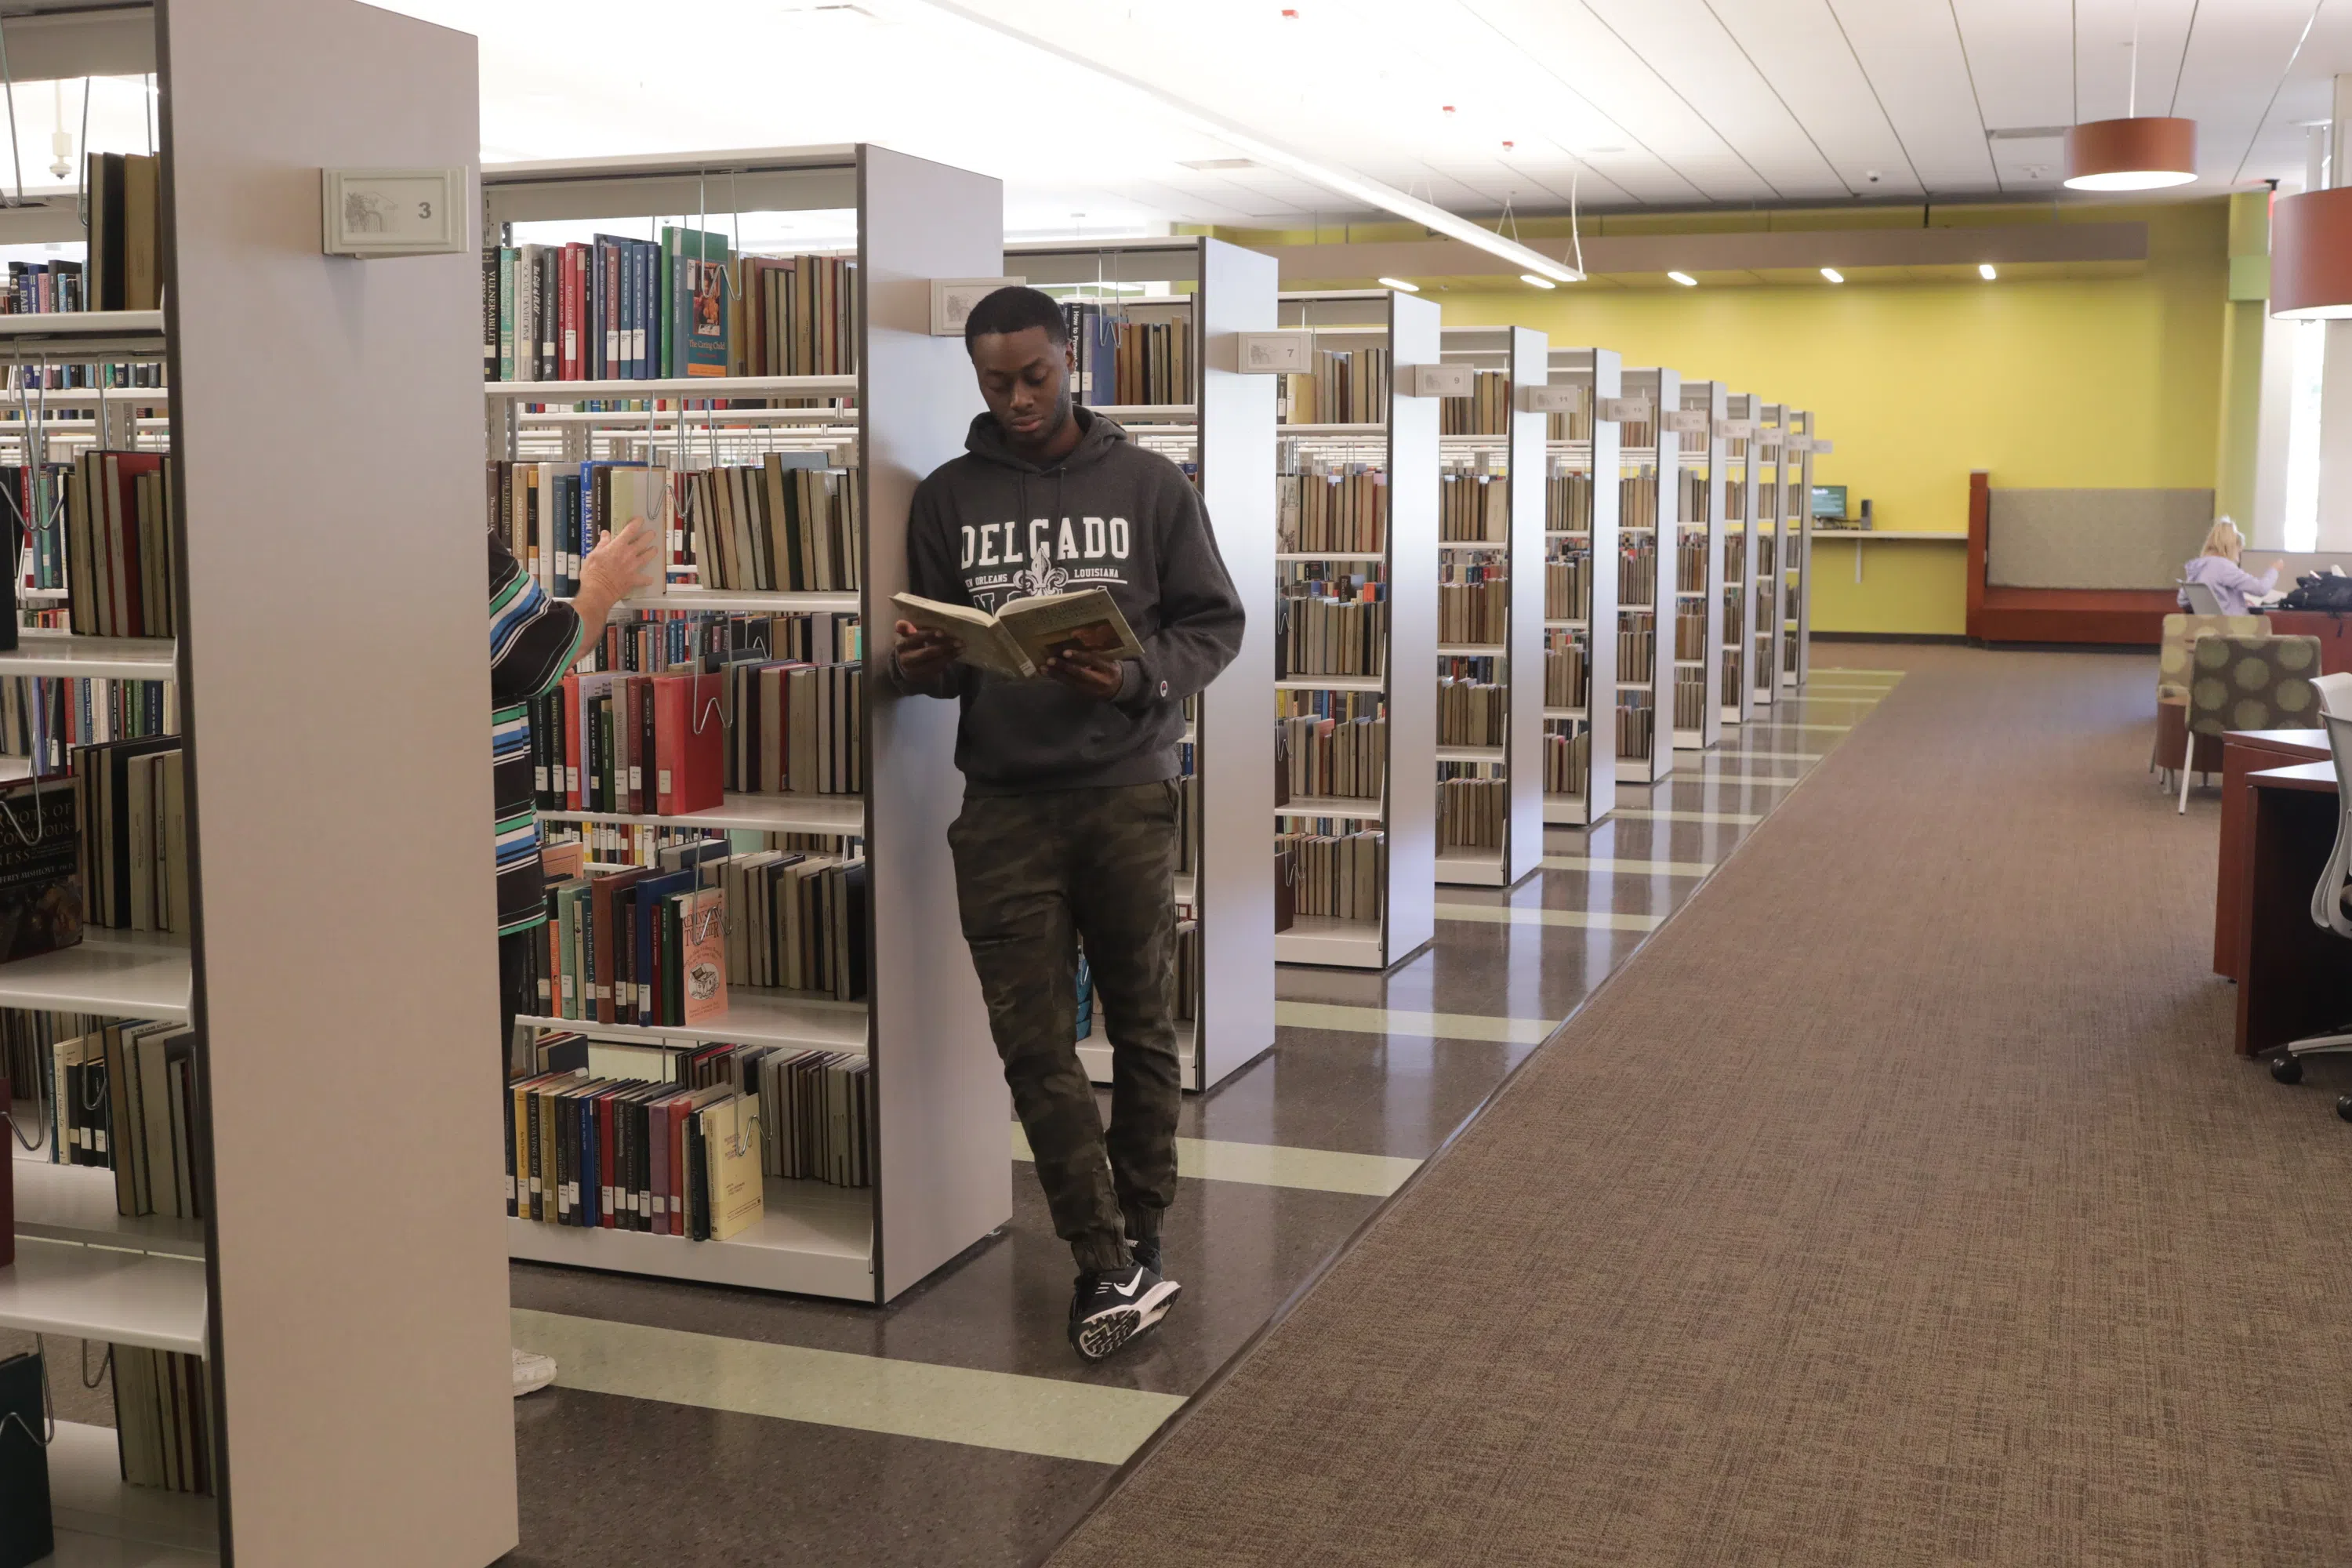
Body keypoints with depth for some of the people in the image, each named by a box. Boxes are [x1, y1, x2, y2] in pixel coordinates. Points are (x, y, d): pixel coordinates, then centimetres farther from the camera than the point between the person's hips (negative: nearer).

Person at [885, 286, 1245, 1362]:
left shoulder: (1149, 485, 3)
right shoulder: (947, 500, 9)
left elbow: (1214, 624, 2)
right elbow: (931, 655, 12)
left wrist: (1139, 677, -17)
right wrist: (917, 665, -12)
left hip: (1127, 792, -1)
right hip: (1003, 802, 1)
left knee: (1143, 1027, 9)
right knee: (1033, 1044, -3)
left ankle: (1137, 1241, 24)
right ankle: (1112, 1265, 5)